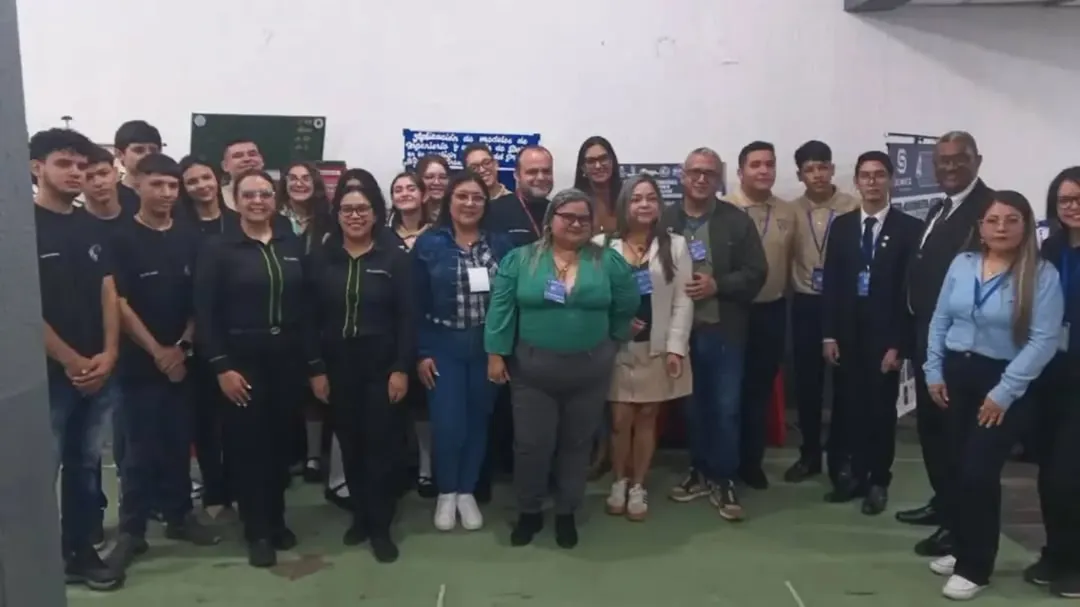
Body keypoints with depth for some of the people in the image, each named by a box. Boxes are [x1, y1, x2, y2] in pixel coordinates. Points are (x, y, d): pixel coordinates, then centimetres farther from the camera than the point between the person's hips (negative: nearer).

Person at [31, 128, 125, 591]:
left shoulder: (92, 227, 11)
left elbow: (108, 293, 9)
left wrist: (109, 354, -4)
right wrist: (72, 362, -12)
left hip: (99, 372, 6)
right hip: (48, 373, -5)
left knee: (86, 466, 13)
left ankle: (81, 552, 24)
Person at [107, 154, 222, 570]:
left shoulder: (190, 239, 6)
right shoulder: (122, 239, -5)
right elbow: (119, 303, -9)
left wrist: (183, 345, -3)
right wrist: (158, 351, -11)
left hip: (183, 359, 4)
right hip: (141, 362, -3)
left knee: (179, 444, 12)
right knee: (141, 449, 1)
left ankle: (179, 516, 25)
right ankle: (131, 530, 12)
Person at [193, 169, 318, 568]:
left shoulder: (293, 246, 7)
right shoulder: (217, 249, -3)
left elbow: (307, 306, 6)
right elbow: (205, 313, -7)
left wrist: (314, 362, 2)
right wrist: (221, 366, -13)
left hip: (288, 359, 3)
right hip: (242, 360, -3)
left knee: (280, 441, 11)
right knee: (248, 444, 3)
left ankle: (276, 520, 27)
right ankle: (257, 531, 16)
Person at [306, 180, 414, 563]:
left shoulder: (395, 258, -2)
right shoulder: (320, 259, 3)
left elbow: (406, 318, -4)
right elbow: (310, 318, 2)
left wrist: (401, 368, -9)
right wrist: (314, 369, -3)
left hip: (381, 366, -2)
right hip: (337, 367, 2)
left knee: (380, 445, 1)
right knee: (350, 445, 10)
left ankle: (381, 526, 12)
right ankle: (360, 515, 27)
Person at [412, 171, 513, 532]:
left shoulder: (501, 244, 1)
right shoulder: (429, 244, -3)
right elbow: (417, 303, -3)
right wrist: (421, 353, -7)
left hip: (487, 346, 2)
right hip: (443, 346, -2)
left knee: (478, 420, 9)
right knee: (448, 423, -4)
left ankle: (467, 492, 26)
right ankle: (446, 493, 19)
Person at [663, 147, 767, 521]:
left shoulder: (737, 221, -1)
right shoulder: (665, 220, 2)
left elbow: (756, 274, -4)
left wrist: (716, 286, -16)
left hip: (724, 330, -1)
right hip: (681, 330, 2)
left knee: (726, 408, 3)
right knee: (693, 405, 14)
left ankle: (724, 480, 17)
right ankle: (699, 471, 30)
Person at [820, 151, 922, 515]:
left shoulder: (909, 229, -3)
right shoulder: (841, 226, 8)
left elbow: (912, 290, -6)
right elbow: (830, 283, 6)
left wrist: (899, 344, -10)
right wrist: (828, 335, 0)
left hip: (884, 337, -2)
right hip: (846, 335, 3)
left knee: (881, 411, 5)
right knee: (846, 408, 6)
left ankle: (877, 482, 19)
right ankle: (849, 475, 21)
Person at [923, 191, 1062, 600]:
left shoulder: (1042, 275, -10)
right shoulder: (961, 264, 4)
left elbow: (1043, 340, -14)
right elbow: (940, 321, 9)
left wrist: (1005, 392, -16)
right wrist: (934, 371, 3)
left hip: (1004, 384, -4)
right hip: (956, 374, 4)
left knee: (979, 471, -4)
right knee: (954, 468, 9)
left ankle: (975, 567, 12)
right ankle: (961, 549, 29)